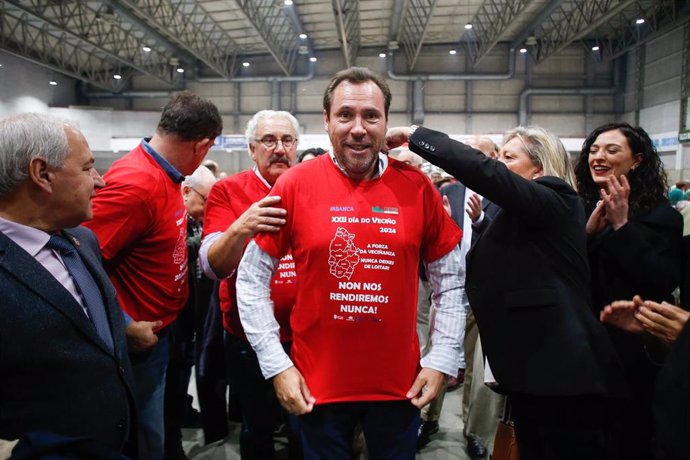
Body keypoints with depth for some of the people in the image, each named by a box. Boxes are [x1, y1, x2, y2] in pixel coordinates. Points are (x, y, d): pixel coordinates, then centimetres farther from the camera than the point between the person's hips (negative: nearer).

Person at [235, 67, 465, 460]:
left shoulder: (417, 187, -5)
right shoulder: (294, 185, -9)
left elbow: (450, 279, 4)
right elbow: (253, 279, -3)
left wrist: (442, 359, -1)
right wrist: (276, 364, -6)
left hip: (400, 383, 2)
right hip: (317, 385, -1)